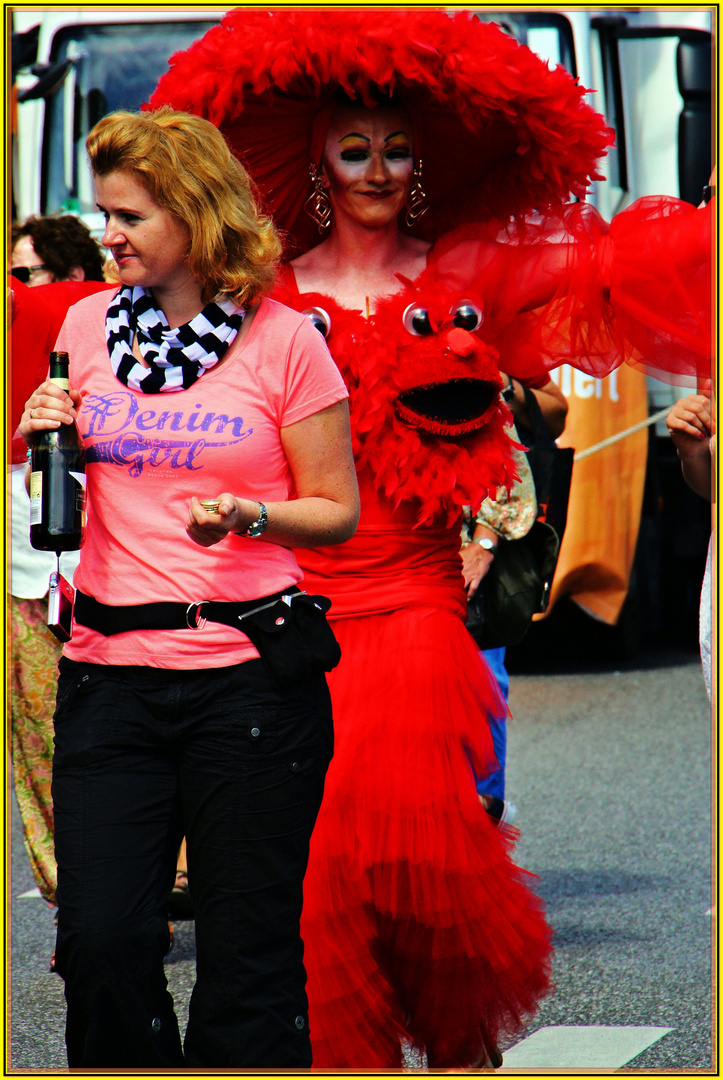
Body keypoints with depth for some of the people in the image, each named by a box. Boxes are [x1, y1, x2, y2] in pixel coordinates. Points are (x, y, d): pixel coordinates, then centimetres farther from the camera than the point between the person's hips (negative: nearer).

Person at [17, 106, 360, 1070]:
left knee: (248, 953, 2)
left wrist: (249, 515, -16)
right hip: (111, 669, 3)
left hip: (251, 673, -3)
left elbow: (337, 511, 2)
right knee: (100, 942, -3)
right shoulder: (89, 324, 10)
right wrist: (42, 437, 0)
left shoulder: (284, 340, -2)